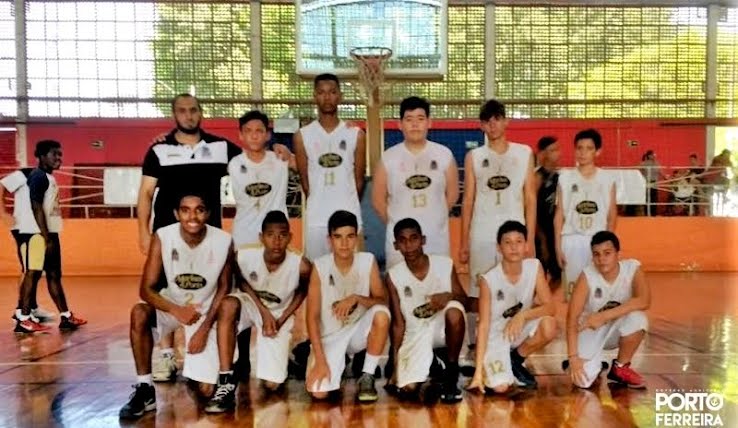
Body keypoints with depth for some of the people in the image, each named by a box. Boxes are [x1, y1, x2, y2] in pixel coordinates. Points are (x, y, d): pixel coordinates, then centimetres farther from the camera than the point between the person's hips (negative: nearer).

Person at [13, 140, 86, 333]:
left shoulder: (49, 177, 18)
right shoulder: (39, 176, -11)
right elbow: (36, 208, -19)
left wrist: (50, 237, 19)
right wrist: (47, 238, -21)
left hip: (49, 232, 10)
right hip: (37, 234, -10)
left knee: (54, 274, 11)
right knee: (32, 274, -7)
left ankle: (65, 316, 17)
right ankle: (23, 319, -3)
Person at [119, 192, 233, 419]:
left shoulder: (224, 241, -21)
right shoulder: (162, 237, -22)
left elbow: (224, 288, -7)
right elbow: (146, 289, -20)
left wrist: (205, 328, -14)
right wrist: (176, 311, -38)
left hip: (206, 311, 0)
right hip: (172, 304, 1)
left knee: (206, 390, -6)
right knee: (138, 313, -34)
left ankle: (196, 369, 32)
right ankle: (145, 389, -19)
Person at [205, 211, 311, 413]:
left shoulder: (301, 266, -29)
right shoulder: (244, 257, -28)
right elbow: (241, 281, -5)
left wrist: (281, 320, -13)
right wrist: (263, 311, -16)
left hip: (279, 314, 0)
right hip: (251, 304, 0)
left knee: (272, 385, -6)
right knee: (227, 304, -38)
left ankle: (282, 356, 30)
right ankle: (226, 384, -31)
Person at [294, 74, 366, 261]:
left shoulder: (356, 134, 1)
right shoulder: (302, 136, 1)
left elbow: (359, 179, 8)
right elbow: (304, 179, 7)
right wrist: (319, 205, 10)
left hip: (349, 216, 0)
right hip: (316, 218, 0)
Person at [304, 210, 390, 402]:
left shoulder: (368, 261, -11)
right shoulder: (320, 267, -15)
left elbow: (382, 302, -10)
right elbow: (312, 316, -13)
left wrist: (356, 298, -30)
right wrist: (320, 360, -19)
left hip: (358, 331, 1)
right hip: (329, 336, -1)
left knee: (381, 314, -32)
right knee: (318, 393, -21)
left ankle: (367, 377, -11)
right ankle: (337, 363, 16)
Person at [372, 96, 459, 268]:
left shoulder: (444, 155, 0)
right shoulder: (388, 158, -2)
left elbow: (452, 194, 9)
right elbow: (378, 199, 5)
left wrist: (434, 217, 10)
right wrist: (396, 223, 8)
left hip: (437, 237, 1)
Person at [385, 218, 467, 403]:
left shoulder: (445, 264, -9)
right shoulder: (394, 276, -9)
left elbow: (464, 300, 0)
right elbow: (398, 323, -5)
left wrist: (449, 296, -23)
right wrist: (395, 361, -9)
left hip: (442, 328, 0)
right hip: (414, 334, 0)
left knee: (454, 311, -35)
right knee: (408, 389, -21)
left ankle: (451, 373, -13)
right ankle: (430, 369, 16)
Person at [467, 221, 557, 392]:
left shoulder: (535, 267, -14)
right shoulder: (488, 280, -23)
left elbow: (550, 308, -16)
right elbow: (483, 325, -22)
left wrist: (523, 315, -36)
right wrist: (478, 371, -26)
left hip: (521, 328, 4)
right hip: (495, 335, -3)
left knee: (549, 326, -28)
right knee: (500, 387, -22)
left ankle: (515, 361, 0)